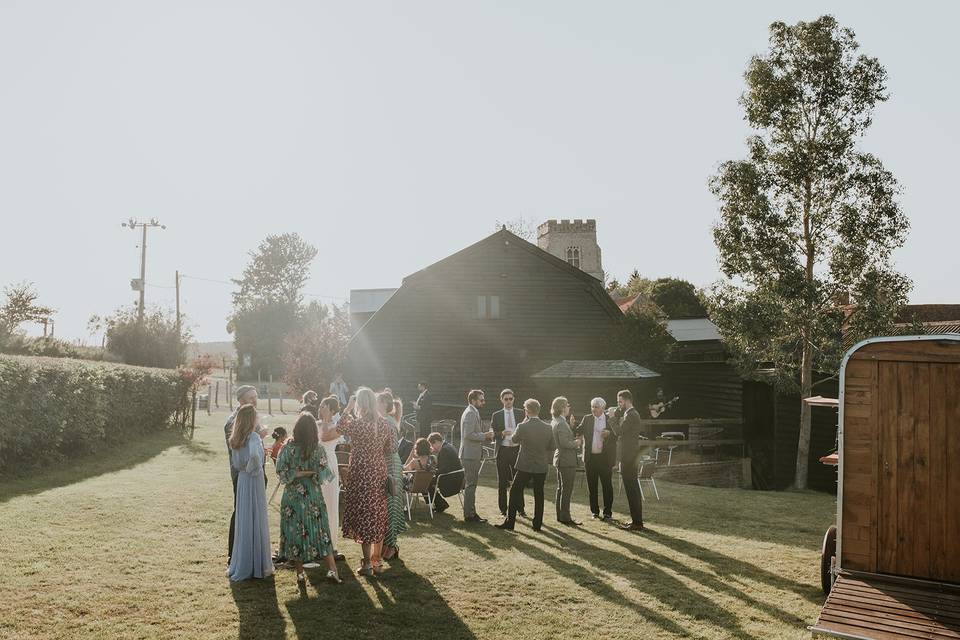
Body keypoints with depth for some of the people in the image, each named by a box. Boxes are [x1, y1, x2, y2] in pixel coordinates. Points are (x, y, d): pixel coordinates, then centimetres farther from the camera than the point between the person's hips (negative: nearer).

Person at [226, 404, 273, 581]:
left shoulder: (235, 439, 7)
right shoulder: (254, 437, -16)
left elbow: (235, 463, 12)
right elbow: (254, 454, -36)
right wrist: (253, 467, -20)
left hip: (241, 480, 7)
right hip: (254, 481, -7)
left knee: (243, 521, 13)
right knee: (256, 521, 2)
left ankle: (240, 565, 19)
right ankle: (259, 566, 11)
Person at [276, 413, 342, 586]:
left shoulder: (288, 448, -11)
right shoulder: (318, 449, -9)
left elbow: (281, 473, -11)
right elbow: (325, 476, -7)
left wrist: (300, 473, -3)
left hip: (292, 497, 0)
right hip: (313, 498, 1)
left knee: (294, 533, 10)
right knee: (321, 531, 10)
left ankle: (300, 574, 14)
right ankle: (332, 570, 7)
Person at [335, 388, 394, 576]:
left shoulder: (357, 424, -17)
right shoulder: (383, 424, -1)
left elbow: (339, 428, 0)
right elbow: (390, 446, 8)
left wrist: (348, 408, 4)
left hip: (361, 475, -5)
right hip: (379, 474, 5)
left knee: (363, 517, 4)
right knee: (378, 516, 13)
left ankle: (367, 564, 8)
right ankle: (376, 561, 23)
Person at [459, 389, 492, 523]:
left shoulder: (473, 412, 16)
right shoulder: (470, 413, -16)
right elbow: (468, 434, -24)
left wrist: (486, 436, 8)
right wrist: (484, 436, -16)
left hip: (473, 454, 11)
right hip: (470, 455, -11)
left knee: (471, 484, 15)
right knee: (470, 485, -5)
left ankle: (471, 512, 23)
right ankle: (469, 515, 1)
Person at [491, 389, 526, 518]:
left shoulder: (521, 413, 7)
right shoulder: (497, 415, 4)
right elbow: (493, 435, 2)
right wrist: (501, 434, -16)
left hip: (517, 450, 0)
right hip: (502, 450, 0)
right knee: (502, 482, 5)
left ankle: (520, 509, 14)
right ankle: (503, 509, 13)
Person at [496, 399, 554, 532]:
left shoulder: (522, 427, -14)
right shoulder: (548, 428, -4)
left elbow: (514, 439, 5)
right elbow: (551, 448, 6)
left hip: (525, 466, -3)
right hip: (542, 466, 3)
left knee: (515, 492, 7)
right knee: (539, 495, 12)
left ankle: (510, 522, 7)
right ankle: (537, 524, 15)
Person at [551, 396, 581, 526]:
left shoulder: (554, 422, 11)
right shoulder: (561, 424, -20)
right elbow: (564, 443, -25)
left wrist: (574, 438, 7)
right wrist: (576, 442, -10)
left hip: (560, 459, 10)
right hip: (567, 460, -10)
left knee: (561, 489, 16)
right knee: (567, 490, -4)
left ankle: (560, 515, 23)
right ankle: (565, 517, 1)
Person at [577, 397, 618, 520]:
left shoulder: (610, 420, -1)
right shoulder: (587, 419, 6)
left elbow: (617, 437, -1)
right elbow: (578, 432, -2)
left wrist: (609, 434, -19)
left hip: (605, 457, -2)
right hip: (590, 457, 3)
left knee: (607, 486, 3)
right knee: (592, 486, 9)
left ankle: (608, 512, 13)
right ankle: (595, 511, 20)